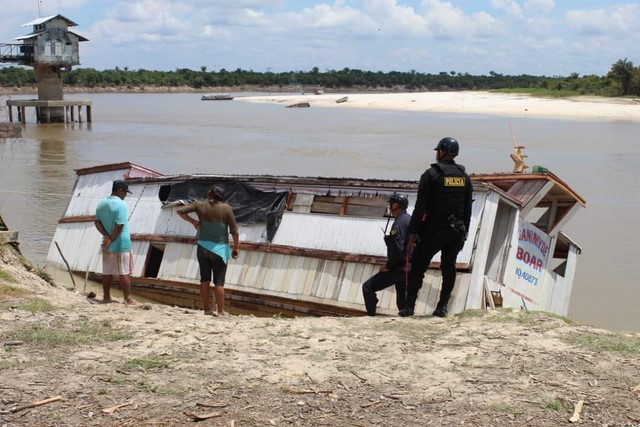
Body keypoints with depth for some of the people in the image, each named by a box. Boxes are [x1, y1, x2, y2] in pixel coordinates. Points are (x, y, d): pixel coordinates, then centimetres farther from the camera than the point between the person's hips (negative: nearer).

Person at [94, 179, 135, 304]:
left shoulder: (102, 203, 8)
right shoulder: (121, 204, -16)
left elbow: (97, 222, 5)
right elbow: (119, 226, -23)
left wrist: (107, 236, -6)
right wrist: (111, 240, -15)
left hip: (107, 246, 7)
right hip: (121, 244, -7)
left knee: (107, 272, 12)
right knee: (124, 273, -2)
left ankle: (106, 297, 17)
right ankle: (128, 299, 1)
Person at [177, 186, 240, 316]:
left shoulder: (200, 205, -1)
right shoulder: (226, 208, -6)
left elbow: (180, 211, -1)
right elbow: (234, 230, -6)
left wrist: (192, 221, 8)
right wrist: (236, 247, 3)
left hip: (203, 246, 3)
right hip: (220, 248, -3)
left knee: (205, 279, 11)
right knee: (219, 281, 0)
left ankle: (207, 309, 16)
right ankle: (221, 311, 0)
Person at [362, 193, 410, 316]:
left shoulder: (399, 223, -17)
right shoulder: (409, 219, 12)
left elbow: (397, 249, -25)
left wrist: (387, 266, -13)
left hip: (399, 268, -9)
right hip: (408, 268, 9)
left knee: (368, 287, -6)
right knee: (402, 298, 20)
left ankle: (371, 316, -11)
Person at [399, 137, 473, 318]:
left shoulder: (431, 174, -8)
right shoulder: (464, 177, 8)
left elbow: (420, 206, -10)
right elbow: (468, 209, 10)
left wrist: (413, 231, -5)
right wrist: (464, 232, 16)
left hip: (433, 230, -4)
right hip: (456, 232, 4)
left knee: (417, 267, 2)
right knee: (449, 268, 13)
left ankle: (409, 307, 0)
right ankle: (442, 306, 9)